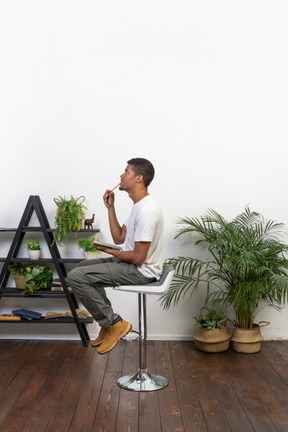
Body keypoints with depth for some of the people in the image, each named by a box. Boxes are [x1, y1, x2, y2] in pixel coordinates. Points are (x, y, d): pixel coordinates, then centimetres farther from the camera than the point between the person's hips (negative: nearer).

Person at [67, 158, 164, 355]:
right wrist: (111, 207, 8)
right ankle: (107, 324, 19)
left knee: (76, 277, -16)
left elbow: (138, 257, -25)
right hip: (134, 264, 11)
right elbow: (119, 238, 14)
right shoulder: (139, 205, 10)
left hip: (142, 271, -11)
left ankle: (115, 324, -4)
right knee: (83, 266, 21)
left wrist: (110, 251, -9)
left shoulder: (146, 210, -25)